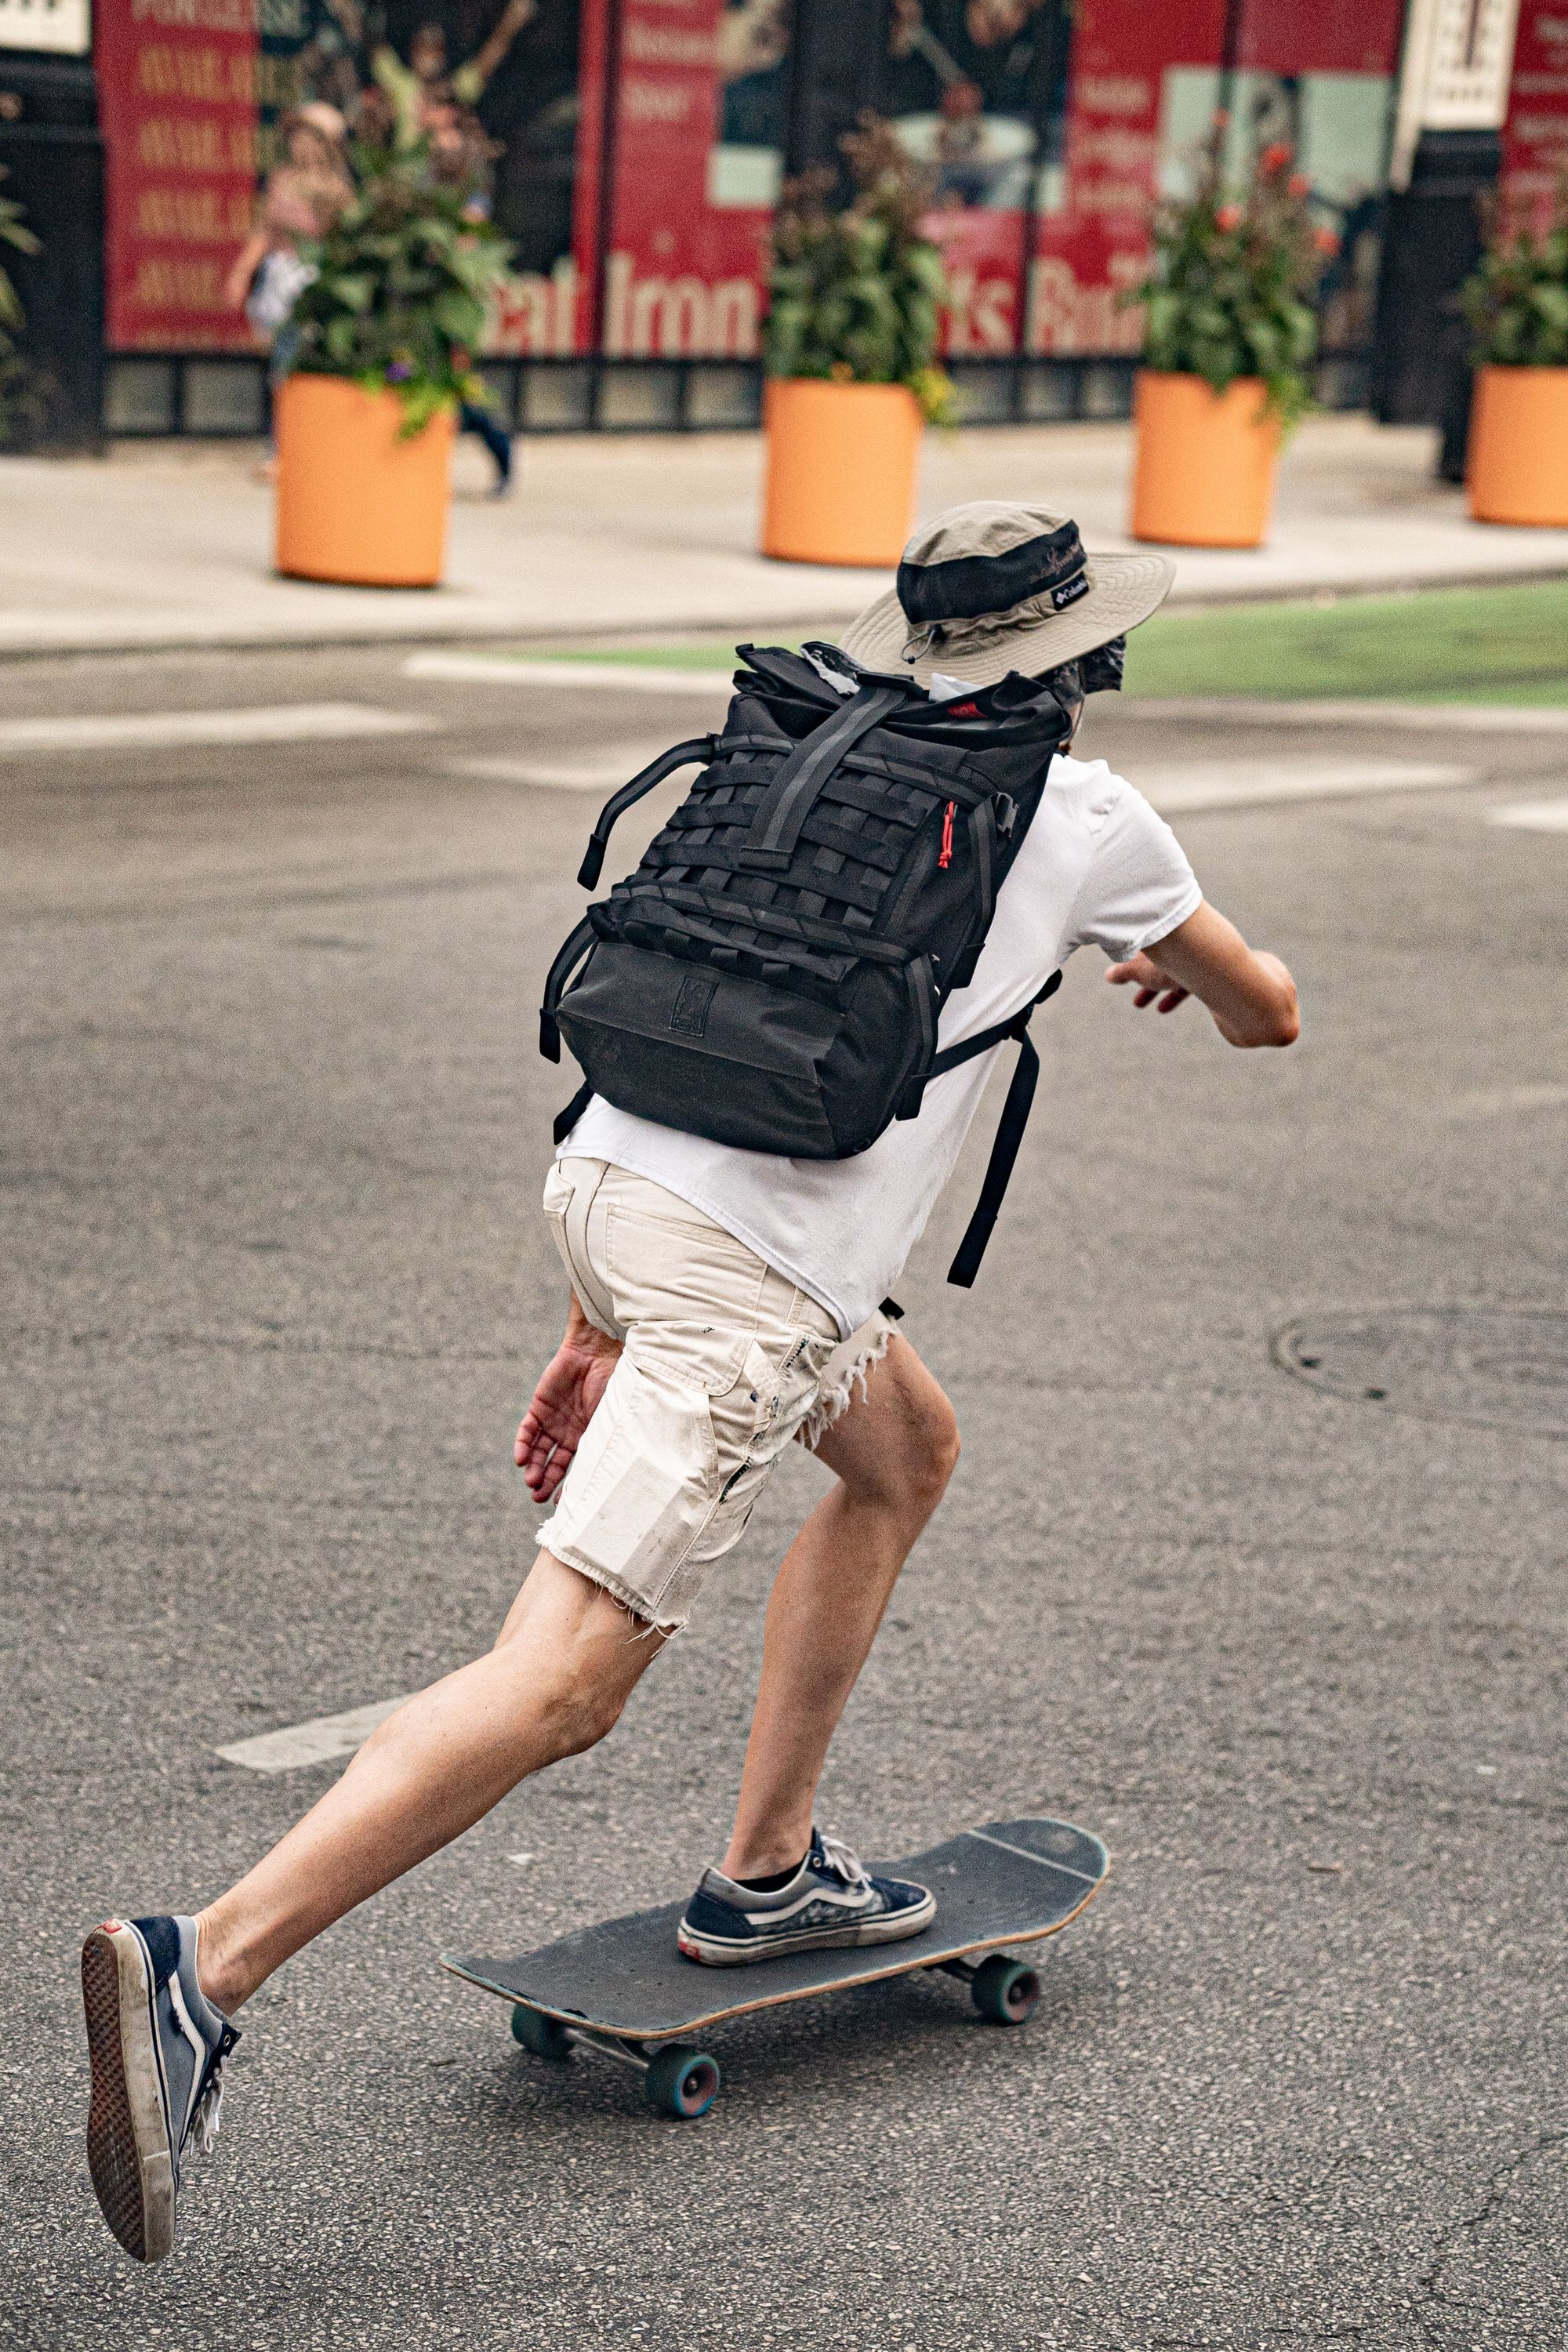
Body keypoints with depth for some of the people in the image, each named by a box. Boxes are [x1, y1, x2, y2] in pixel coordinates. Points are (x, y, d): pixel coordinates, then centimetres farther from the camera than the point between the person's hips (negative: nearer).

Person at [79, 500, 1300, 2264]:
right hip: (752, 1276, -8)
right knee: (561, 1685, -11)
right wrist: (1178, 964, 50)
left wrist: (599, 1332, 25)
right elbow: (1268, 1013, 25)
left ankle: (764, 1875, 30)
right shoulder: (1084, 819, 9)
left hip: (604, 1175, 8)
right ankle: (203, 1969, -24)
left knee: (905, 1452, 29)